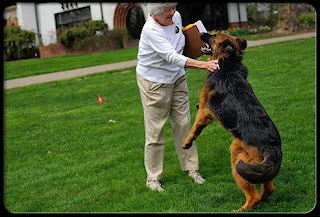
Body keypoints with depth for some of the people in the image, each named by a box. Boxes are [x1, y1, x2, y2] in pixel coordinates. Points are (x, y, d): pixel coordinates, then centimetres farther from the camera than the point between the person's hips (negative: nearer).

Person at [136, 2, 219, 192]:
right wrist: (203, 65, -45)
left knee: (184, 124, 8)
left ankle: (191, 167, 20)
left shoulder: (176, 17, -4)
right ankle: (153, 177, 10)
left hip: (177, 79, 7)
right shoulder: (151, 30, -27)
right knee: (155, 130, -1)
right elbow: (173, 58, -38)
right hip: (153, 82, -6)